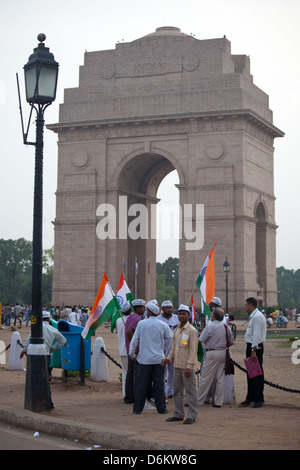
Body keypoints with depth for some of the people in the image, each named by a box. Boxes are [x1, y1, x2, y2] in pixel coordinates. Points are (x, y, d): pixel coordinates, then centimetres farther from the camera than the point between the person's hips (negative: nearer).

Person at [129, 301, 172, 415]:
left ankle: (137, 408, 9)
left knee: (142, 384, 5)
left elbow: (134, 340, -1)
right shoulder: (163, 325, -1)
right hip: (158, 359, 0)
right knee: (159, 383, 5)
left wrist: (132, 353, 12)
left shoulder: (141, 324, -4)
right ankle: (161, 408, 8)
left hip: (144, 359, 0)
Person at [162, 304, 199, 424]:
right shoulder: (176, 330, 14)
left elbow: (193, 350, -13)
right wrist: (169, 358, 4)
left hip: (187, 366, -8)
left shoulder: (192, 331, -9)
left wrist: (189, 366, -18)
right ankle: (178, 414, 21)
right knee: (177, 390, 12)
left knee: (190, 391, -2)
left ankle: (192, 415, 3)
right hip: (177, 365, 8)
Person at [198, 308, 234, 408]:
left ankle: (199, 401, 7)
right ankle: (218, 402, 12)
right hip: (223, 353, 6)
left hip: (212, 354, -6)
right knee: (220, 378, 9)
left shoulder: (210, 327, -15)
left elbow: (200, 340, -10)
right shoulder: (226, 327, 4)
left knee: (205, 378, 1)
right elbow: (231, 342, 10)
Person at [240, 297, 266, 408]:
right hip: (251, 346, 10)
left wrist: (253, 350, -25)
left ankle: (259, 399, 2)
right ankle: (250, 397, 23)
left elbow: (256, 335, -22)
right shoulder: (253, 316, 16)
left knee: (257, 373, -4)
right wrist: (251, 349, 17)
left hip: (255, 347, -10)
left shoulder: (257, 317, -17)